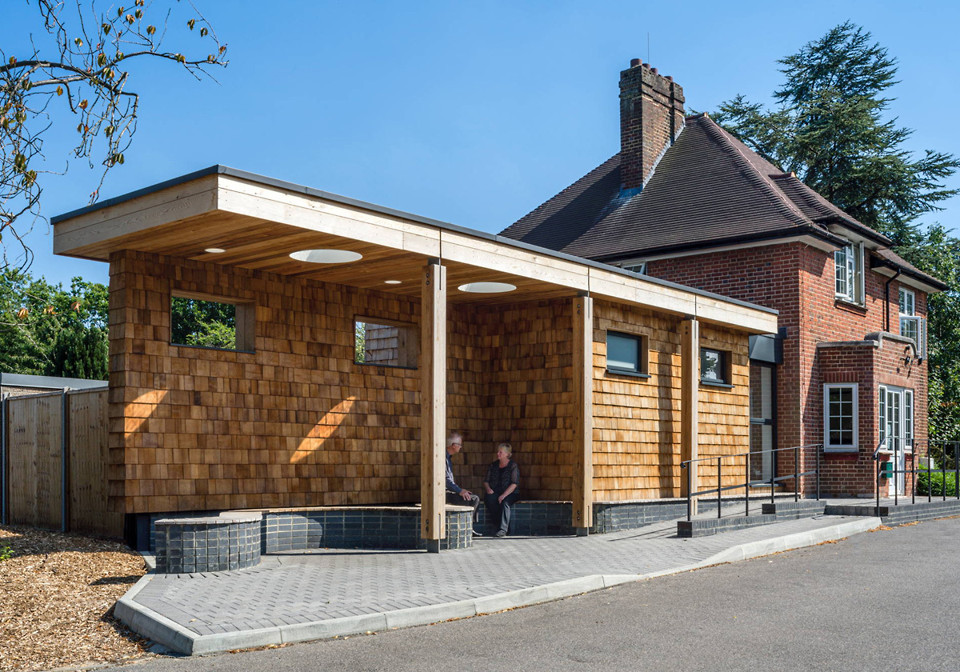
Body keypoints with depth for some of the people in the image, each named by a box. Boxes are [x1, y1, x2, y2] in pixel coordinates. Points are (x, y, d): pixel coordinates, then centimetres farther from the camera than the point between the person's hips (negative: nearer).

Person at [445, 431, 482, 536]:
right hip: (445, 493, -11)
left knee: (476, 497, 12)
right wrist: (459, 491, -21)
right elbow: (445, 480, -23)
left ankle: (472, 528, 7)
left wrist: (460, 489, 14)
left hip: (450, 491, 11)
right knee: (474, 499, -16)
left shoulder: (448, 457, 16)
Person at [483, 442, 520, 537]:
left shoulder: (513, 466, 1)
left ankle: (503, 529, -38)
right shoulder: (493, 465, 16)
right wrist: (488, 489, -6)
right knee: (490, 499, -32)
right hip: (494, 493, 3)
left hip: (510, 494, -3)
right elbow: (486, 481, 17)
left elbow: (514, 484, -9)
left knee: (504, 502, -36)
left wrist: (504, 495, -21)